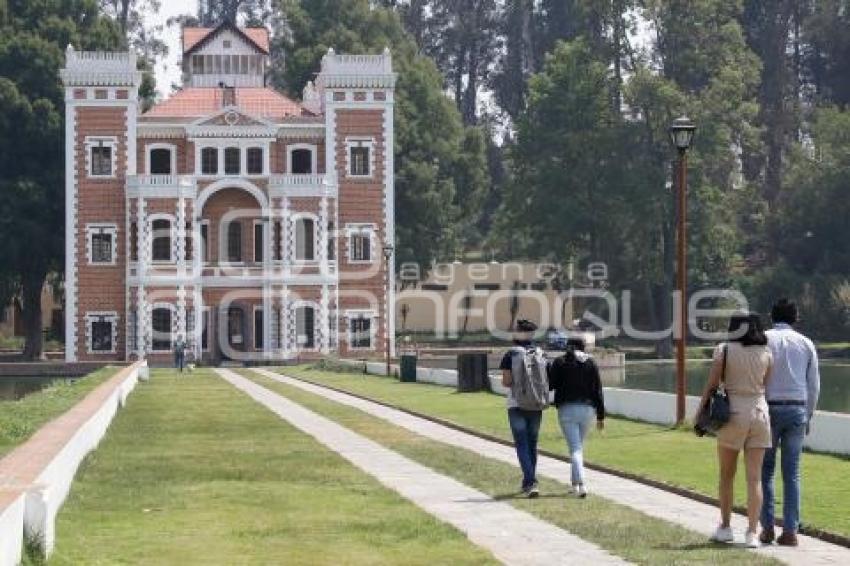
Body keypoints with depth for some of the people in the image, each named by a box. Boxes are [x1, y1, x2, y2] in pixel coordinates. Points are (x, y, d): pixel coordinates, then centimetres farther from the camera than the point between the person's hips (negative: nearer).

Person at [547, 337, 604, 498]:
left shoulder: (560, 362, -1)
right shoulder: (591, 364, 7)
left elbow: (550, 384, -3)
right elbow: (598, 391, 4)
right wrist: (600, 416, 7)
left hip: (567, 409, -3)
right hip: (587, 409, 3)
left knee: (575, 448, -6)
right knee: (579, 445, 20)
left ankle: (581, 484, -21)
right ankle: (575, 483, 26)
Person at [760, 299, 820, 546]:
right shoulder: (806, 343, 7)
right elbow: (814, 385, 8)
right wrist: (809, 416, 17)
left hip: (769, 408, -2)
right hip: (797, 409, 2)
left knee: (765, 470, 7)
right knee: (792, 473, 4)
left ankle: (767, 527, 1)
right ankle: (790, 531, 0)